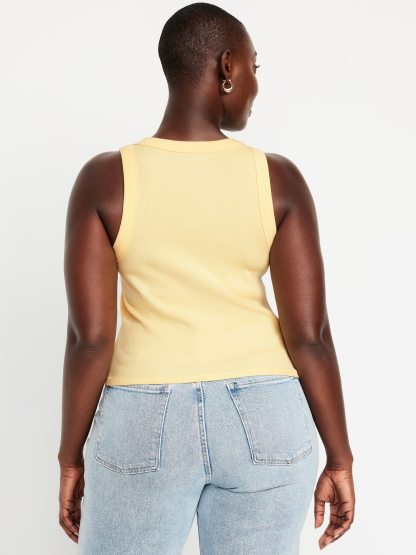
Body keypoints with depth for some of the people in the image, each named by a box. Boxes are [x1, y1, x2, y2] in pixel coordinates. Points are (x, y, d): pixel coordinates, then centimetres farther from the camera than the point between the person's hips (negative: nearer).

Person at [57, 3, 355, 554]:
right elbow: (310, 334, -9)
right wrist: (340, 462, 1)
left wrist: (71, 460, 2)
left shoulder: (104, 179, -9)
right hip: (262, 425, 2)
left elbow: (88, 336, -10)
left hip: (144, 427, -1)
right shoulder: (279, 179, -7)